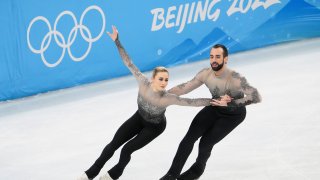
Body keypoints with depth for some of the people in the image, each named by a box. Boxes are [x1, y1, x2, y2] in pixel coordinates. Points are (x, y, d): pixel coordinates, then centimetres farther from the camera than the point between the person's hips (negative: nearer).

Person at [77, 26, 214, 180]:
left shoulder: (168, 98, -39)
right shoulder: (143, 83, -33)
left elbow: (191, 102, -40)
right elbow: (129, 63, -30)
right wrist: (117, 41, -32)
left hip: (155, 126, -3)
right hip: (139, 117, 3)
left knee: (127, 149, -6)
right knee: (114, 144, 2)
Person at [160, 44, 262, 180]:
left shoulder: (234, 78, -38)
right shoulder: (206, 74, -22)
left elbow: (256, 97, -45)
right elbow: (185, 87, -11)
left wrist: (230, 103, -46)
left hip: (234, 114, -4)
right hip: (215, 107, 4)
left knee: (206, 143, -10)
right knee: (190, 137, -9)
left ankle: (198, 168, 24)